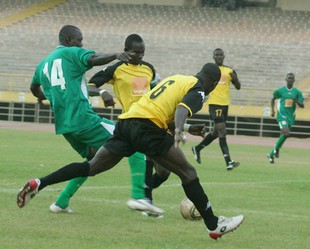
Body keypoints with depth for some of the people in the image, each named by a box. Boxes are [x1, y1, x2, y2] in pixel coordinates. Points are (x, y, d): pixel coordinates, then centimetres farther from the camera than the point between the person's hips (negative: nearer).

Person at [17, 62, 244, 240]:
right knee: (188, 172, 0)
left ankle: (38, 184, 0)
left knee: (92, 167, 9)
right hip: (148, 125, -7)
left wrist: (176, 129, 49)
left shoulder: (175, 78, 28)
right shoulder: (198, 90, 4)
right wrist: (178, 130, -34)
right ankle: (214, 225, 1)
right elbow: (182, 108, -17)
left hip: (126, 121, 7)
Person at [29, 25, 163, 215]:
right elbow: (94, 59, -23)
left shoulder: (43, 64, 21)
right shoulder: (72, 53, 0)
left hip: (63, 124, 8)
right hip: (83, 119, -8)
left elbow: (34, 88, 40)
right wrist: (116, 55, -38)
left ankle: (61, 203, 20)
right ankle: (138, 196, -18)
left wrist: (44, 97, 61)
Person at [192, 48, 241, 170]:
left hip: (225, 104, 6)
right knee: (222, 131, -16)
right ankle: (228, 161, -22)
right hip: (214, 104, -6)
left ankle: (197, 149, 38)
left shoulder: (229, 71, 10)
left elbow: (238, 87, 9)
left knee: (216, 132, 17)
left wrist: (235, 78, -10)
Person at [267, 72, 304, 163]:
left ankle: (271, 154, 19)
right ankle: (276, 148, 0)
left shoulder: (297, 92, 5)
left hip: (290, 118, 4)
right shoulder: (280, 90, 1)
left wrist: (296, 101, -16)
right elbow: (273, 99, 18)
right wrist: (272, 110, 7)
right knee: (286, 133, -25)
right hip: (282, 116, -4)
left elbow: (302, 105, 4)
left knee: (284, 136, 5)